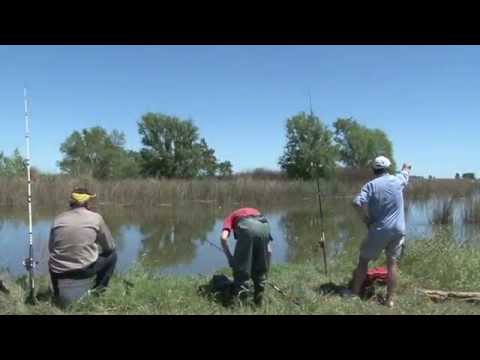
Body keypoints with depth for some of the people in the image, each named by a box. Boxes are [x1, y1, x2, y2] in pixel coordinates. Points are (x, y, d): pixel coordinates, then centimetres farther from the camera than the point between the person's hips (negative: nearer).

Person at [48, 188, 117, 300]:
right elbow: (110, 246, 6)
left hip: (58, 273, 4)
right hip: (84, 270, -4)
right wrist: (95, 251, 27)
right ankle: (98, 289, 11)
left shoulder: (58, 219, 7)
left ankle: (57, 292, 22)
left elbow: (51, 248, 13)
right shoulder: (96, 218, -1)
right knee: (112, 254, 19)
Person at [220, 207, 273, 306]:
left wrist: (229, 257, 18)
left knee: (240, 270, 12)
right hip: (264, 226, 4)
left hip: (247, 227, -4)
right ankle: (258, 302, 27)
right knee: (261, 270, 20)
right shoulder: (255, 212, 43)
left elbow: (223, 237, 10)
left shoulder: (231, 217, 32)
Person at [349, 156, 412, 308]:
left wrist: (367, 219, -4)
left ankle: (355, 293, 14)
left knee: (363, 260, 10)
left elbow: (357, 203, -20)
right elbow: (407, 171, 26)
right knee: (392, 264, 8)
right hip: (398, 230, 3)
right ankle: (390, 299, 10)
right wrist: (406, 167, 49)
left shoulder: (371, 185, -7)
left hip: (379, 230, -2)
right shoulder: (397, 180, 2)